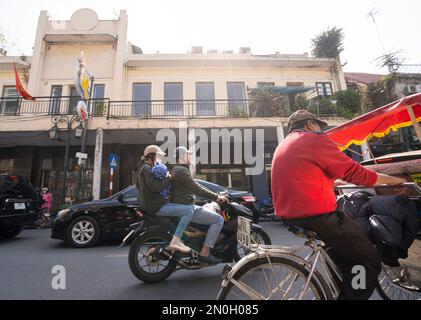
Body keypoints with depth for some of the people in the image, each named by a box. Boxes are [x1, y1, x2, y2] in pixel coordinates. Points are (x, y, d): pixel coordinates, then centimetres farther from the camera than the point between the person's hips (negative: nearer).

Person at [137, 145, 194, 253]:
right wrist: (167, 178, -12)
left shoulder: (143, 168, 17)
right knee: (188, 210, -21)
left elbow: (137, 185, 30)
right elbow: (156, 187, -27)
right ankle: (175, 242, -21)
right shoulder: (147, 169, -15)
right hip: (156, 206, -11)